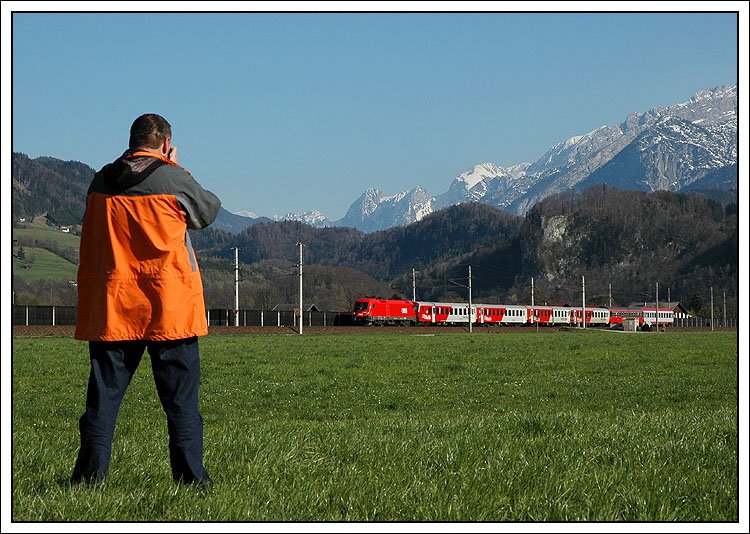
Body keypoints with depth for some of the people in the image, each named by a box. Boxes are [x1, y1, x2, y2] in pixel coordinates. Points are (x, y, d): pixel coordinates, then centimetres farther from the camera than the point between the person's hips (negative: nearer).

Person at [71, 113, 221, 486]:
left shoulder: (101, 182, 5)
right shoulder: (174, 180, -8)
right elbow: (209, 211, 9)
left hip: (111, 308, 3)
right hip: (169, 308, -3)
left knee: (104, 394, 7)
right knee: (181, 397, 4)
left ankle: (90, 474, 6)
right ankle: (190, 476, 5)